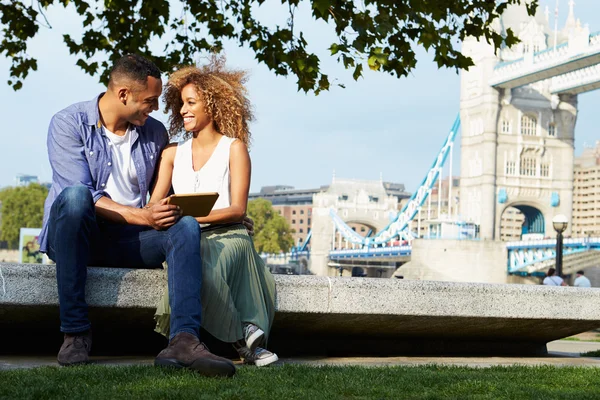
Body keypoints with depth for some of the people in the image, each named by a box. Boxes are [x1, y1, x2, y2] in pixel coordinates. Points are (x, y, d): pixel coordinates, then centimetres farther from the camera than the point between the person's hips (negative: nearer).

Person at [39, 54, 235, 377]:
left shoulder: (155, 133, 11)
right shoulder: (68, 124, -5)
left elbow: (165, 195, 18)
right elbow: (84, 196, -16)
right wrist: (144, 216, -27)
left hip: (129, 241, 4)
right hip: (78, 237, -4)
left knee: (185, 226, -23)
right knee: (75, 195, -36)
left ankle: (183, 340, -42)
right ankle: (75, 332, -31)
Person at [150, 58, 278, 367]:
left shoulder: (233, 148, 8)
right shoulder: (173, 154, 20)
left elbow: (237, 209, -3)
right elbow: (154, 204, 11)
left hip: (227, 234, -3)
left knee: (207, 259, -38)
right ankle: (242, 337, -30)